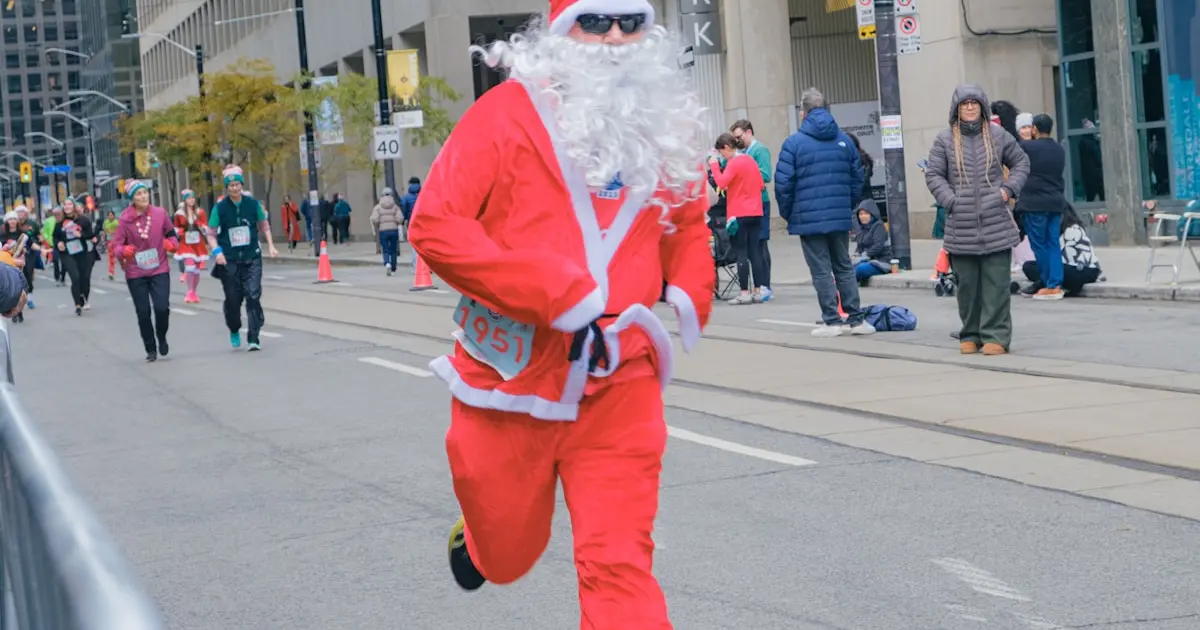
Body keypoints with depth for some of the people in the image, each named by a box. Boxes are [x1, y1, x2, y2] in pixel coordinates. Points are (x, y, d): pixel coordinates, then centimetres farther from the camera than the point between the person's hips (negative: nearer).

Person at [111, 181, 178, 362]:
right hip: (136, 274, 0)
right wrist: (124, 251, -24)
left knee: (162, 308, -12)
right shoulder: (125, 219, -6)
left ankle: (161, 338, 18)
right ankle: (151, 349, 19)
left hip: (159, 270, 0)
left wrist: (172, 244, -7)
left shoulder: (160, 214, -2)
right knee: (143, 312, 3)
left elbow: (171, 233, 12)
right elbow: (116, 243, -4)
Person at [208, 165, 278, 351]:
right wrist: (217, 251, -15)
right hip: (229, 261, 0)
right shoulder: (220, 208, -5)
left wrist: (270, 245, 2)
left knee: (253, 296, -10)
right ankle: (234, 330, 33)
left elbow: (264, 225, 11)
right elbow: (211, 234, 0)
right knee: (233, 299, 5)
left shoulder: (252, 203, -2)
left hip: (252, 258, 0)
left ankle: (253, 339, -9)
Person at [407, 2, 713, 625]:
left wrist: (689, 298, 3)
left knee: (620, 566, -9)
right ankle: (475, 534, 56)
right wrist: (562, 298, -24)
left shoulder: (669, 123, 5)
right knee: (506, 556, 18)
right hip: (510, 382, -2)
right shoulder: (509, 112, -9)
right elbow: (435, 225, -19)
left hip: (619, 387, 2)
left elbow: (688, 227, 24)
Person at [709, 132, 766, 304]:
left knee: (741, 253, -3)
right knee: (754, 251, 8)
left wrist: (714, 165, -13)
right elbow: (761, 185, 16)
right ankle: (758, 291, 8)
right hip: (755, 212, 7)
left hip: (739, 214, -7)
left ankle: (745, 293, -5)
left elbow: (722, 182, -24)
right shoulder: (751, 161, 12)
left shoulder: (733, 163, -11)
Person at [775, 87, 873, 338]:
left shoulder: (794, 143, -7)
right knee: (844, 267, 12)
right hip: (840, 218, 4)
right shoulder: (844, 140, 6)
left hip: (808, 219, -4)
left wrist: (787, 214, 4)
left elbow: (783, 184, -9)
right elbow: (857, 178, 9)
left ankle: (832, 321, 2)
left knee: (821, 270, 1)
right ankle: (855, 319, 10)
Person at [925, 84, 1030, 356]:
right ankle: (970, 335, 15)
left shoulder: (998, 135, 6)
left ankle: (996, 336, 1)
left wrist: (1009, 189, 1)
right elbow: (933, 174, 4)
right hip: (961, 226, 0)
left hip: (996, 224, 0)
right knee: (967, 284, 5)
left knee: (996, 283, -2)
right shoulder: (945, 140, 3)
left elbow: (1021, 162, 16)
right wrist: (951, 201, -8)